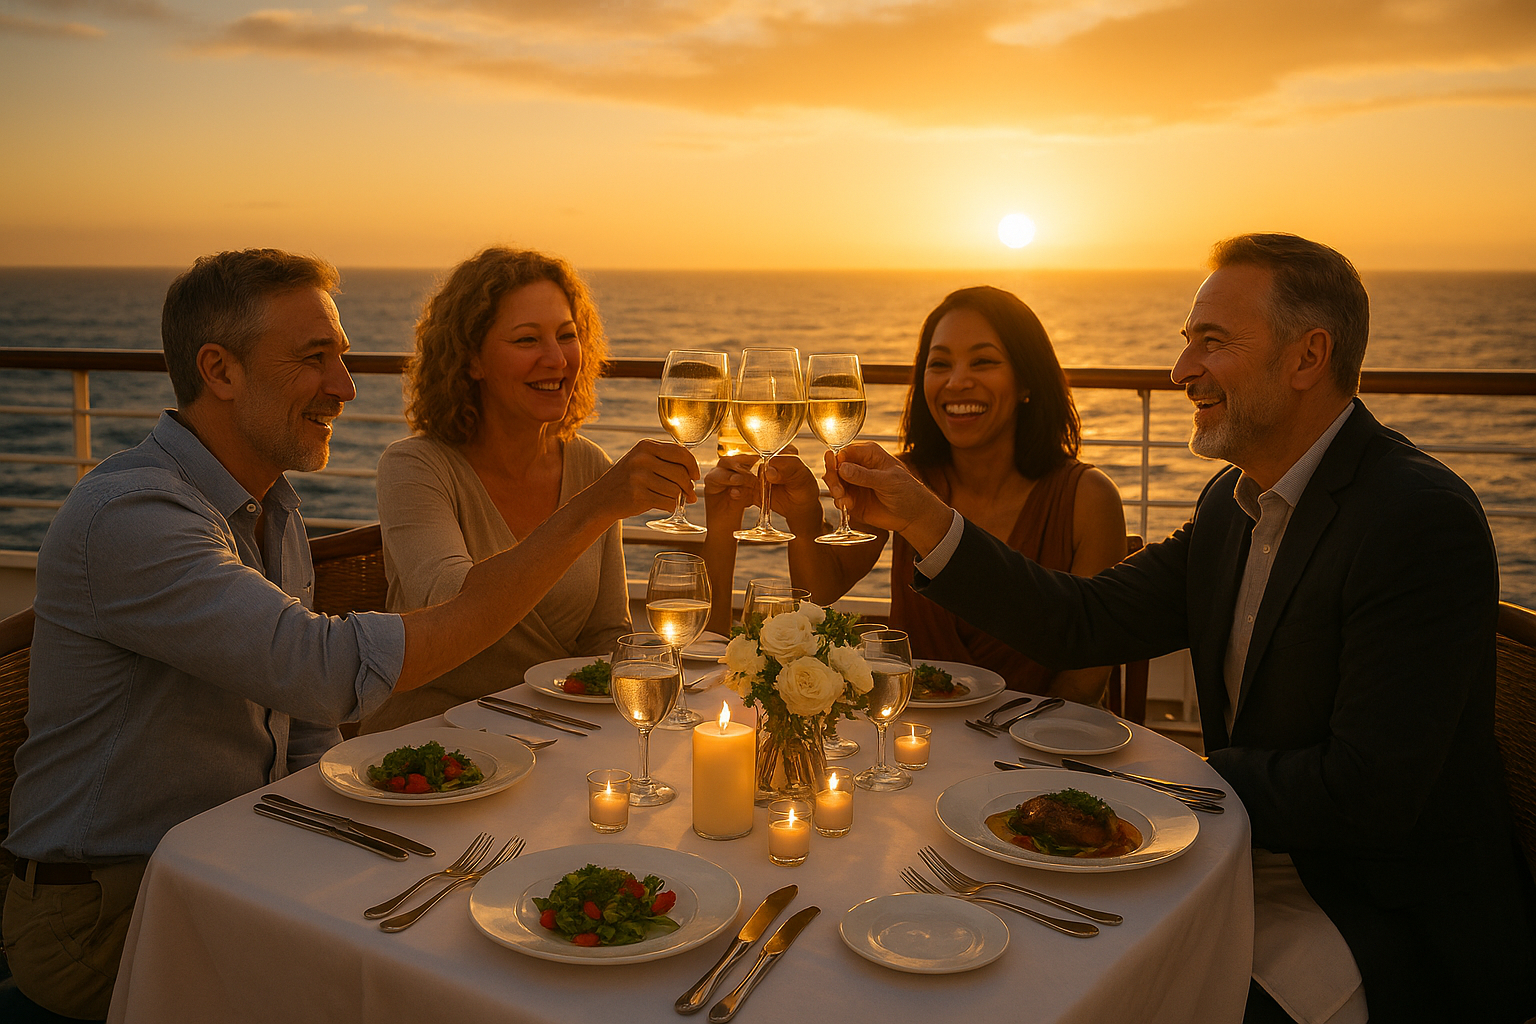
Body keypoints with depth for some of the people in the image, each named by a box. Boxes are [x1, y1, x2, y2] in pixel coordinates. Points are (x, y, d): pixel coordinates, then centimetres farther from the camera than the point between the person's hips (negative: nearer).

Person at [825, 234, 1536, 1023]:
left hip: (1391, 912, -7)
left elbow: (1369, 793, -24)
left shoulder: (1422, 519, -22)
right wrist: (921, 518, -5)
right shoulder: (1235, 500, 5)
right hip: (1255, 853, 7)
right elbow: (1086, 622, 1)